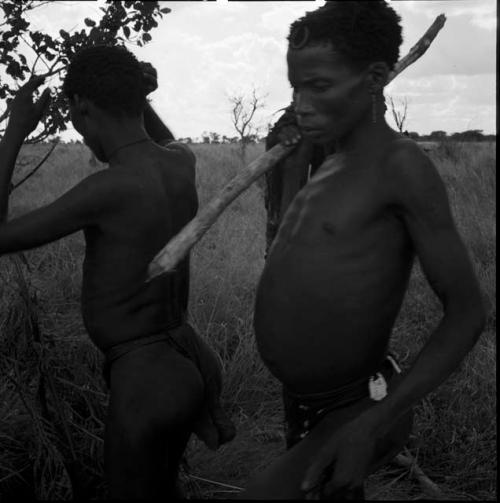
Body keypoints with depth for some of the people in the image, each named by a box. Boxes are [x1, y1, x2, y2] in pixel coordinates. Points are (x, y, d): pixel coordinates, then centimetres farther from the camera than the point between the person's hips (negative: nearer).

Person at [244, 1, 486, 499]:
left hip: (361, 413, -8)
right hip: (303, 402, 9)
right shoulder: (333, 165, 7)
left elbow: (467, 311, -19)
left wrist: (372, 426, -27)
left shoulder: (404, 164, -19)